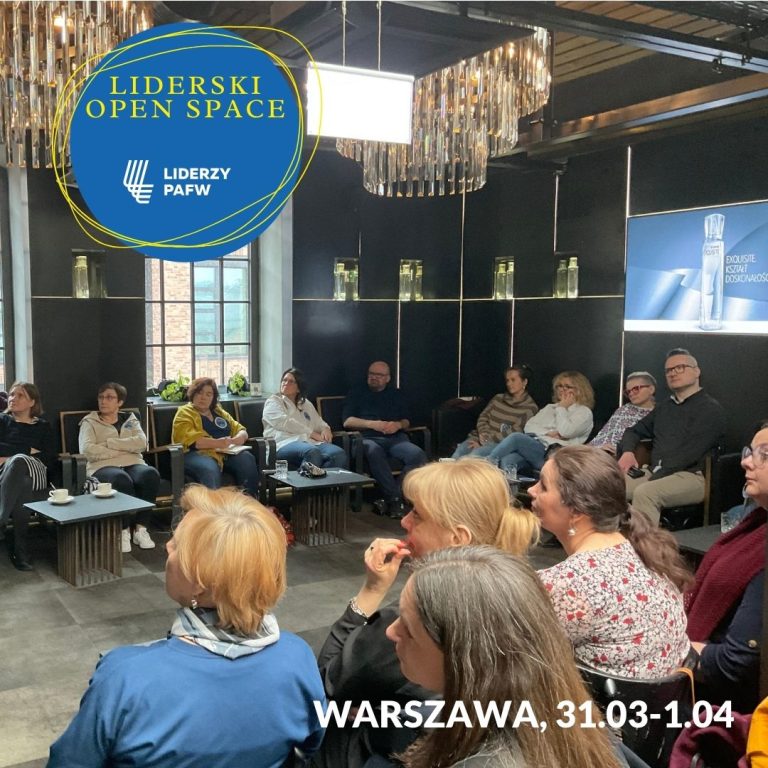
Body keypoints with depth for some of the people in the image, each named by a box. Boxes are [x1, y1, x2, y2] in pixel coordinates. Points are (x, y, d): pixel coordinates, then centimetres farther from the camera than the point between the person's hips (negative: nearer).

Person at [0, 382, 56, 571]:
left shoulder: (42, 426, 20)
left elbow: (50, 461, 5)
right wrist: (28, 451, -3)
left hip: (34, 474, 0)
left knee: (18, 461, -38)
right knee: (21, 484, -39)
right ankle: (19, 548, -43)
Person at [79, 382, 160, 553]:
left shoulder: (130, 419, 21)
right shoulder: (90, 422, 14)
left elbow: (141, 443, 0)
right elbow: (86, 450, -5)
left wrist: (109, 443, -7)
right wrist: (123, 450, -6)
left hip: (133, 464, 3)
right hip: (103, 466, -3)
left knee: (151, 474, -33)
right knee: (121, 479, -39)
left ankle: (141, 529, -24)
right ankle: (123, 531, -24)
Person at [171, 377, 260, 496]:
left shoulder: (219, 412, 26)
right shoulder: (184, 413, 7)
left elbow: (240, 430, 21)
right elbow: (191, 440, -10)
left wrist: (239, 438, -4)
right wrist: (217, 443, -24)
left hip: (226, 453, 5)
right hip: (198, 454, -5)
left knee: (247, 459, -26)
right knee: (209, 469, -39)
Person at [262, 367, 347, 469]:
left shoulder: (306, 404, 33)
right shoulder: (273, 401, 16)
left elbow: (319, 423, 33)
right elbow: (284, 422, 0)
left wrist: (325, 429, 6)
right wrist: (312, 433, -6)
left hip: (311, 442, 5)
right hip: (285, 443, -5)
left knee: (339, 454, -30)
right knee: (312, 452, -41)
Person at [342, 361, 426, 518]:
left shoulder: (396, 395, 27)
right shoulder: (356, 394, 20)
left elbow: (406, 421, 22)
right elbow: (347, 421, 6)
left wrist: (398, 425, -3)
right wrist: (372, 424, -9)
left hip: (396, 438, 2)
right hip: (369, 438, -2)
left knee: (418, 455, -31)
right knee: (373, 451, -41)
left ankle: (390, 499, -29)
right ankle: (395, 498, -34)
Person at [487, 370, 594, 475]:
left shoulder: (584, 412, 12)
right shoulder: (550, 407, 30)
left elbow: (565, 431, -7)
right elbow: (529, 426, 15)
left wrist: (562, 408, 7)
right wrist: (548, 433, -2)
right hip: (533, 445, 5)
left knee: (516, 438, -31)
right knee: (506, 461, -30)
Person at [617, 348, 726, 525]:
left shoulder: (711, 409, -1)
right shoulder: (664, 407, 23)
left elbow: (691, 452, -13)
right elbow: (635, 431, 29)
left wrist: (656, 478, -18)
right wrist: (627, 451, 5)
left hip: (691, 476, -6)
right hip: (654, 472, 6)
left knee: (644, 493, -35)